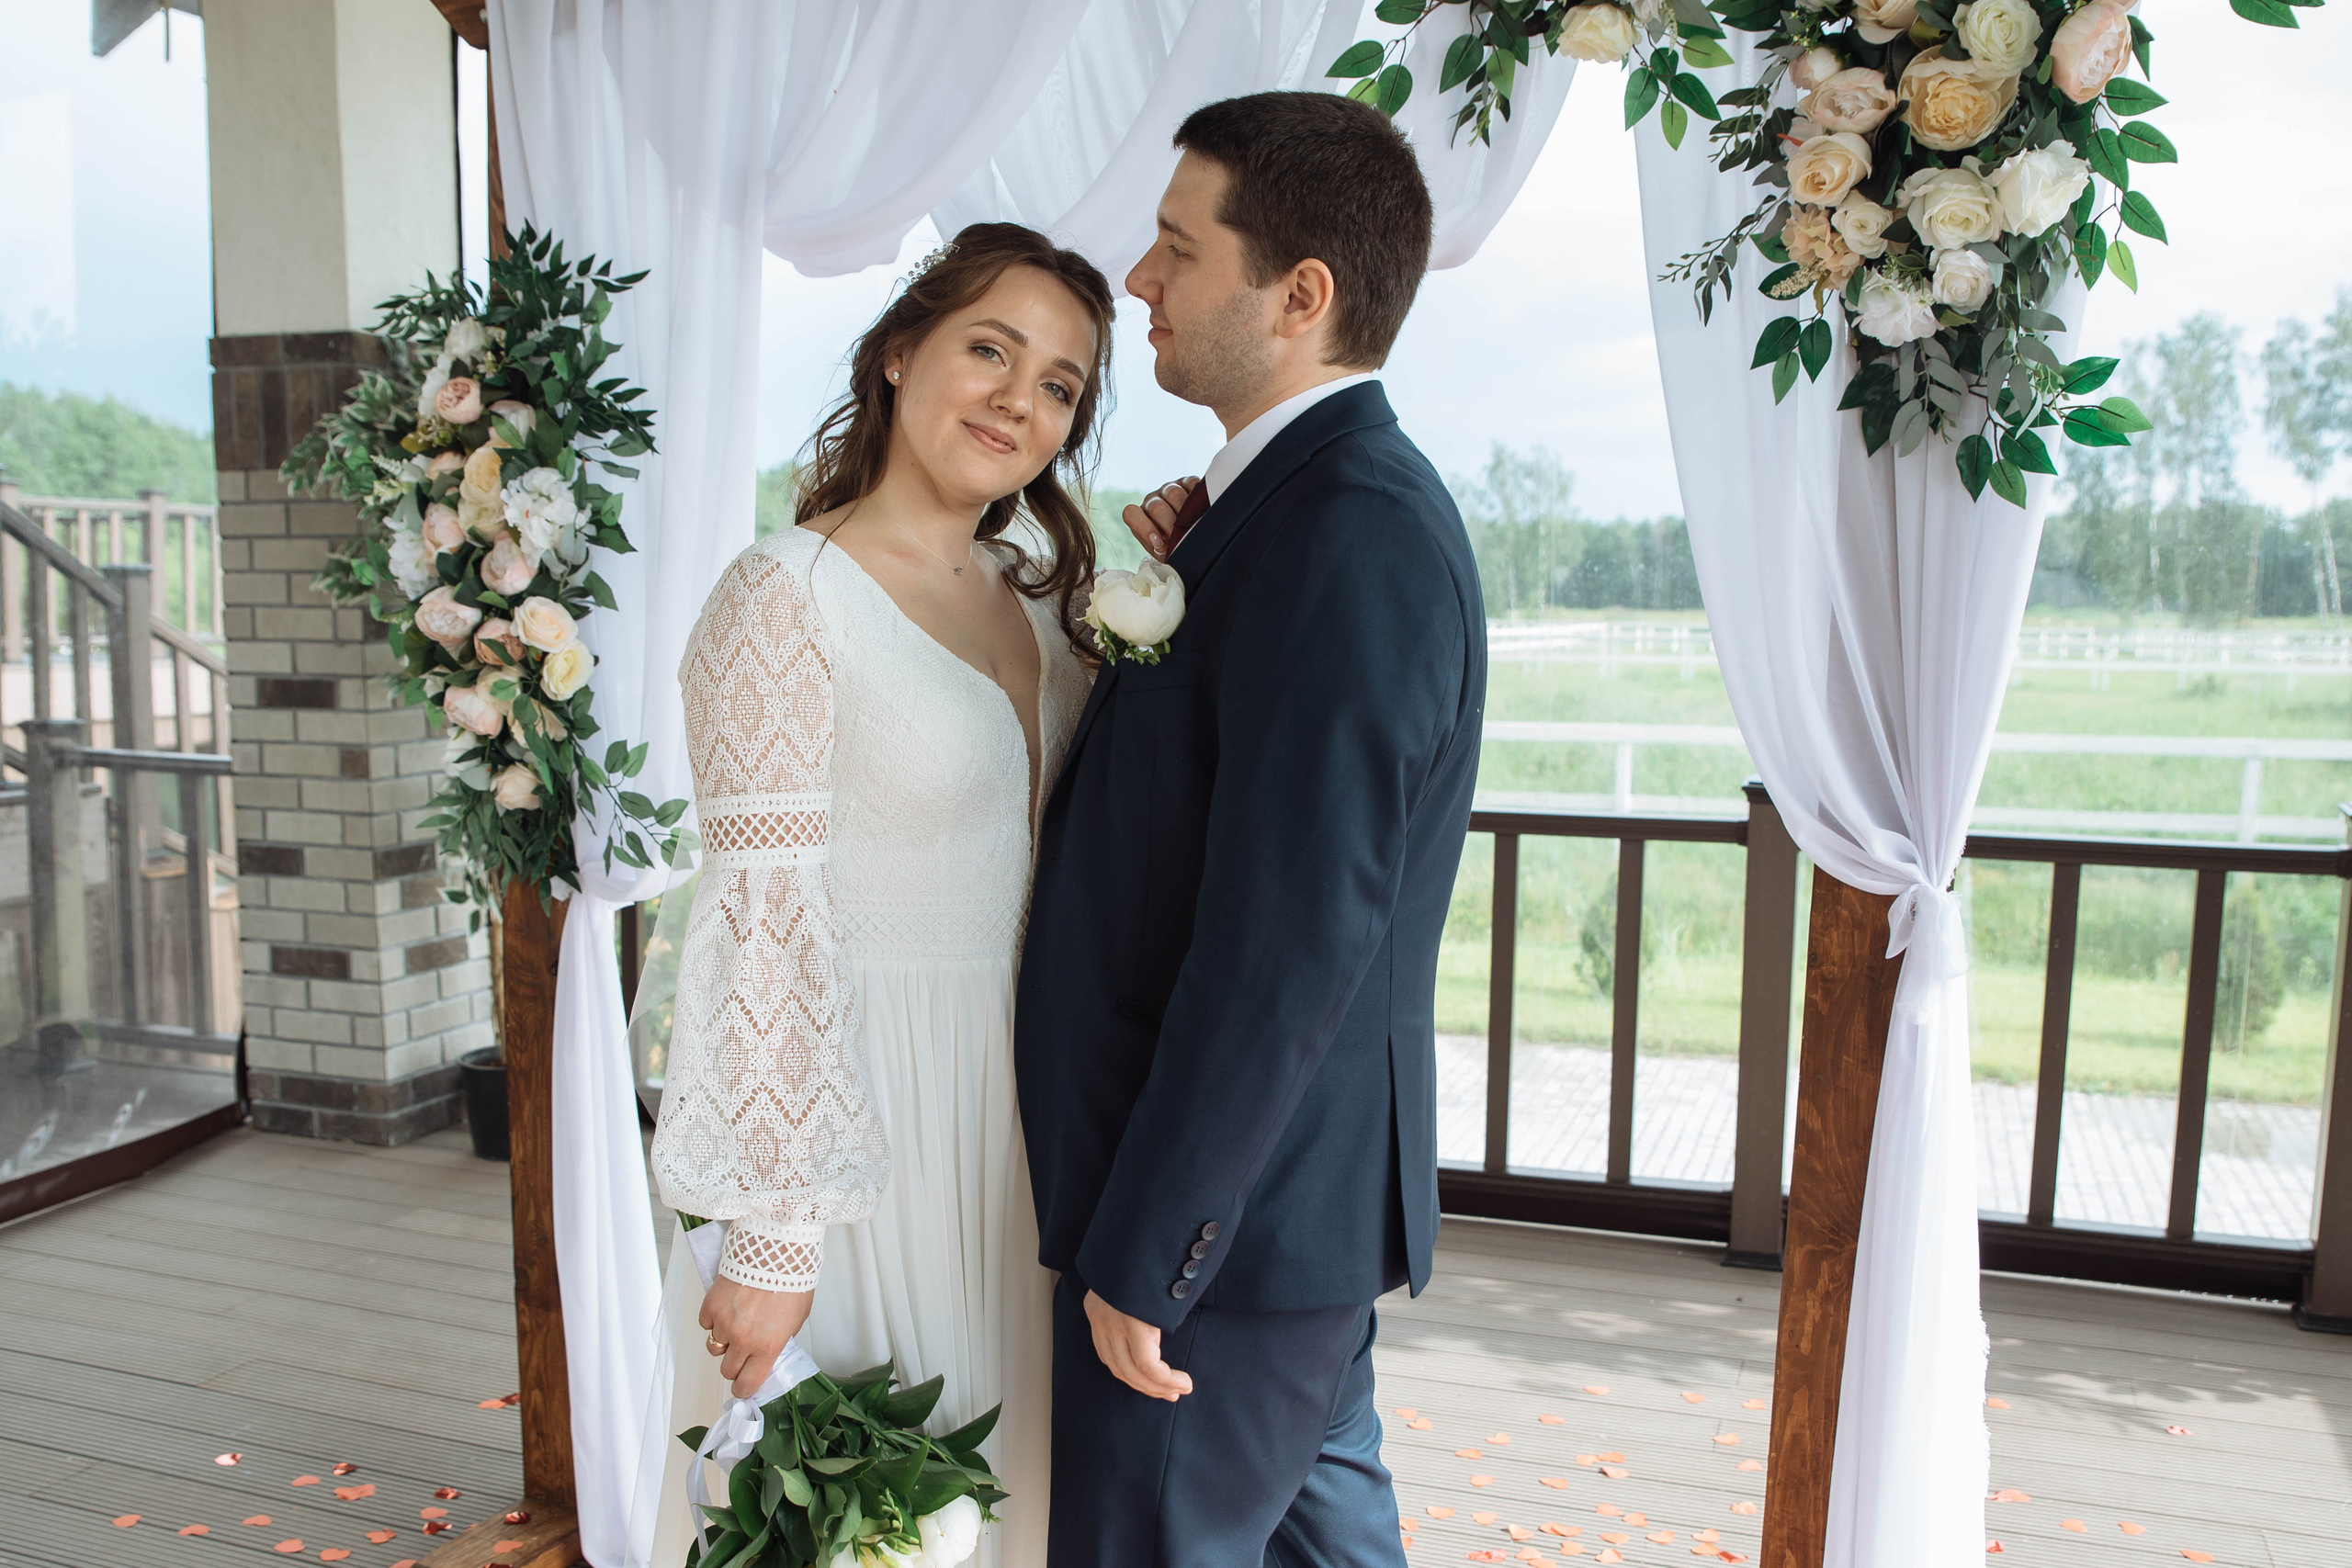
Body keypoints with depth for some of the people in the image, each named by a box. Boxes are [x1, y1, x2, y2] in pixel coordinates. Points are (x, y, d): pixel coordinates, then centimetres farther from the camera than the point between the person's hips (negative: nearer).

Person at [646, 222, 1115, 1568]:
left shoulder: (1042, 597, 7)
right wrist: (772, 1240, -17)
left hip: (1018, 1117, 7)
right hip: (858, 1119, -6)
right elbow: (766, 934, -17)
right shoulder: (788, 597, -14)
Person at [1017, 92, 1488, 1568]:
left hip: (1235, 1207, -9)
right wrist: (1159, 604, -4)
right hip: (1301, 1184, 9)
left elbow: (1288, 936, -27)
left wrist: (1145, 1253, -20)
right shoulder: (1331, 501, 9)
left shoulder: (1351, 536, -23)